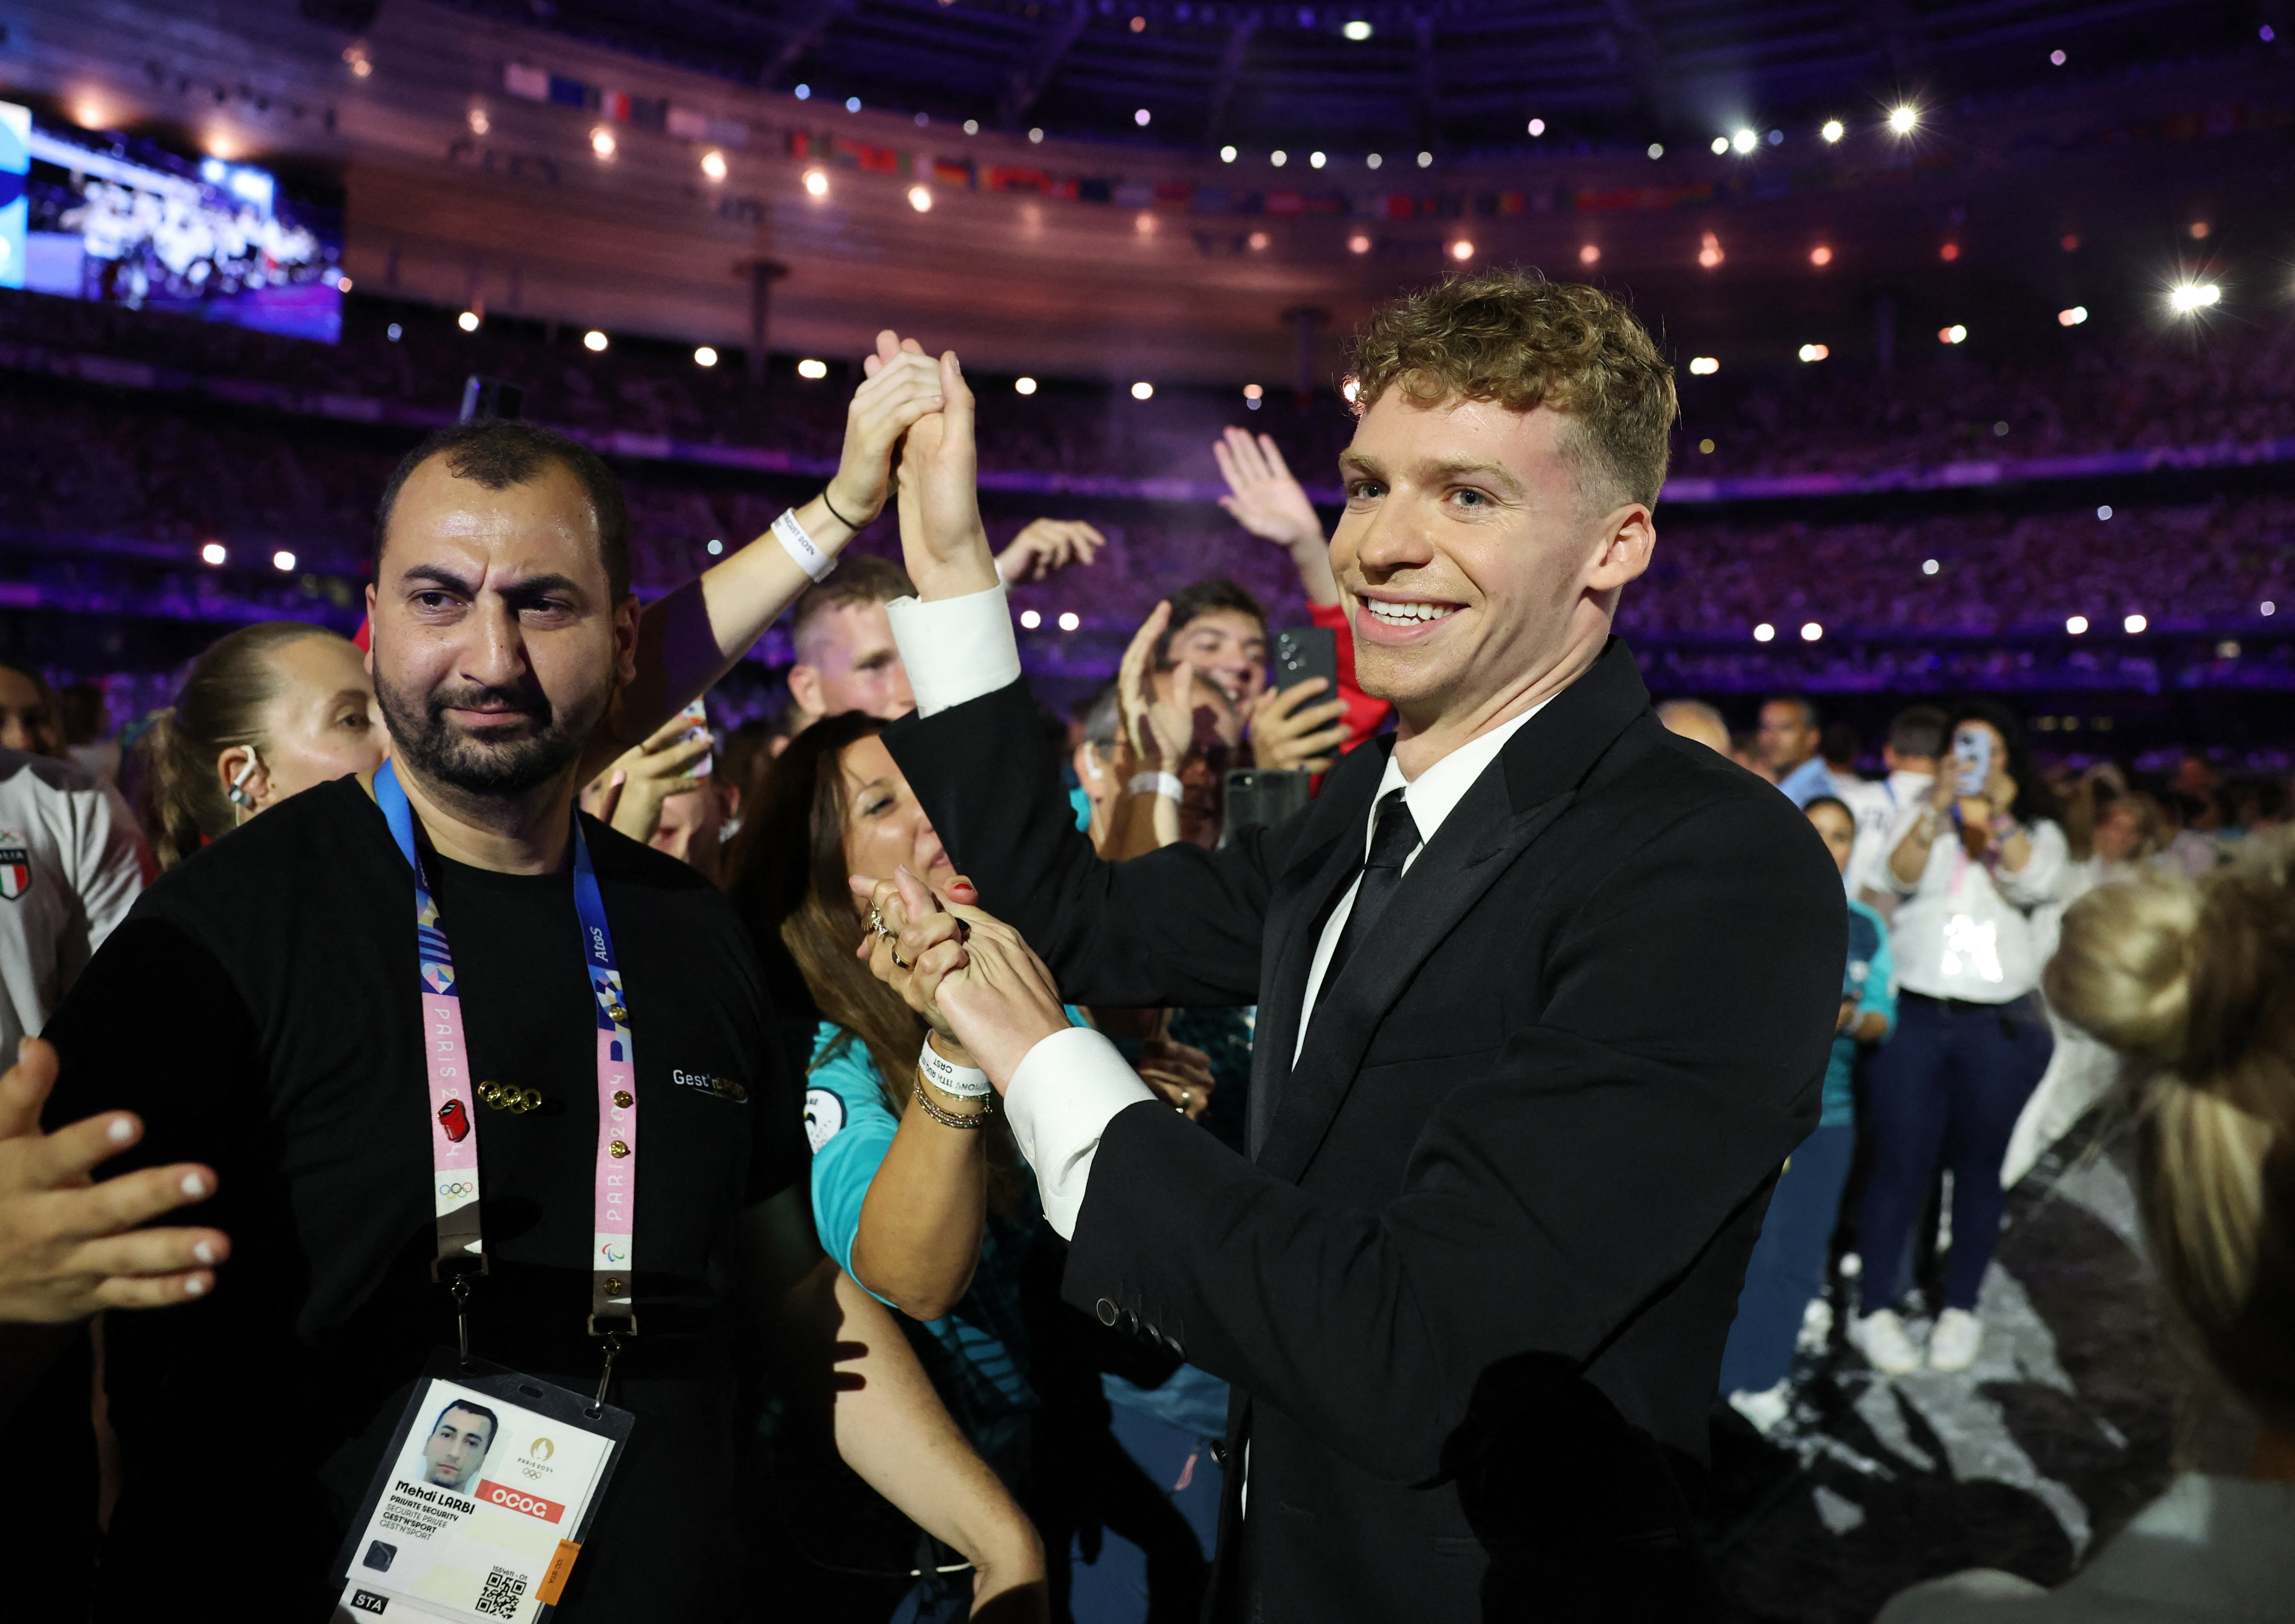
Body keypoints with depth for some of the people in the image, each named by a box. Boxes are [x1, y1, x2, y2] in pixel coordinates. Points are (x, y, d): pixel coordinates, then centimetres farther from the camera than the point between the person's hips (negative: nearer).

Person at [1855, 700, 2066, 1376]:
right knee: (1901, 1162, -3)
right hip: (1913, 1014, -1)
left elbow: (2033, 883, -10)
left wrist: (1997, 814, -15)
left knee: (1976, 1167, 7)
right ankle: (1877, 1311, 6)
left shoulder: (2037, 829, 10)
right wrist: (1939, 806, -17)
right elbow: (1901, 875, -8)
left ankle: (1961, 1310, 20)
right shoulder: (1920, 814, 10)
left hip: (1997, 1023, 1)